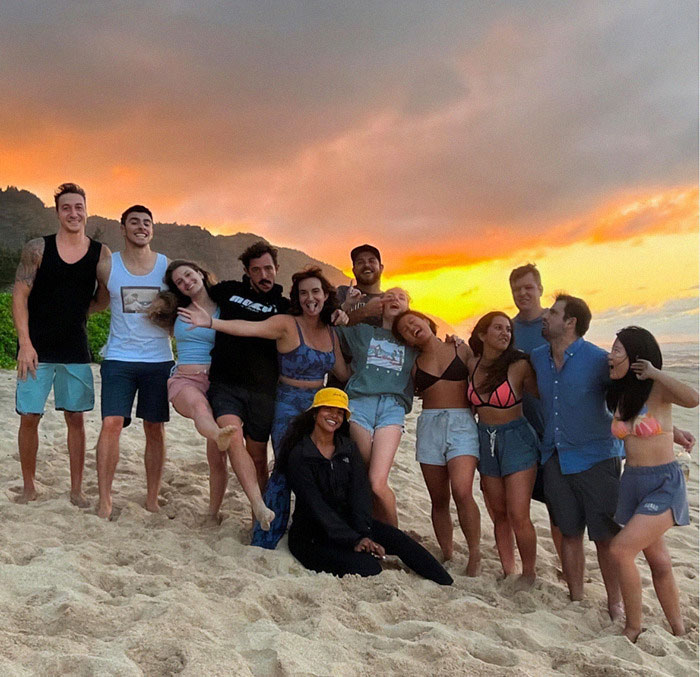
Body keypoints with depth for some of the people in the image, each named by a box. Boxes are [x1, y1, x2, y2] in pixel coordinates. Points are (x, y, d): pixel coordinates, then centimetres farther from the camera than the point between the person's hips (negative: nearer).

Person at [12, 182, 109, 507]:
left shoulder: (101, 254, 1)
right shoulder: (37, 248, -3)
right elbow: (19, 296, -4)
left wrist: (75, 311, -6)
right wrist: (25, 343, -10)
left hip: (76, 349, 1)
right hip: (37, 348, -1)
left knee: (75, 418, 6)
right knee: (29, 417, 2)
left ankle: (76, 489, 17)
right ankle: (28, 487, 20)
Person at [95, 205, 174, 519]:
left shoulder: (167, 266, 4)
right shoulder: (107, 266, 2)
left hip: (159, 360, 1)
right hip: (119, 359, -1)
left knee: (155, 428, 6)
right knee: (111, 423, -13)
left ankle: (152, 500, 17)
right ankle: (104, 500, -2)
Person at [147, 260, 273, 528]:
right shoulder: (180, 312, 20)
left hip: (216, 382, 0)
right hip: (185, 381, 0)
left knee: (217, 458, -19)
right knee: (199, 404, -41)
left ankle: (213, 514, -26)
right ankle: (219, 436, -74)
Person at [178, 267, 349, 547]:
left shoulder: (330, 332, 7)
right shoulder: (287, 324, -11)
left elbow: (343, 374, 13)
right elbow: (248, 327, -27)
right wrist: (212, 322, -41)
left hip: (318, 407, 6)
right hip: (289, 407, -6)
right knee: (285, 471, -8)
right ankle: (263, 542, 3)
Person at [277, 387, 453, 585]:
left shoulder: (349, 450, 7)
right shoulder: (299, 455, -9)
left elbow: (360, 495, -6)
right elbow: (315, 506, -18)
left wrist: (364, 535, -22)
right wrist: (353, 540, -26)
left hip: (348, 522, 4)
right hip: (311, 536, -4)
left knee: (399, 540, -19)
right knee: (367, 567, -29)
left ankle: (449, 590, -21)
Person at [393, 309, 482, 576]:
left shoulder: (461, 350, 7)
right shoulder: (416, 364, 13)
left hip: (462, 425, -3)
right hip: (429, 426, 3)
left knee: (462, 492, -21)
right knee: (439, 499, 4)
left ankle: (474, 553, -6)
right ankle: (446, 555, 17)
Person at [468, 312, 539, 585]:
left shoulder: (519, 365, -13)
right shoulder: (473, 364, 1)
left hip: (516, 439, -5)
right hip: (486, 439, 5)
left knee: (518, 516, -9)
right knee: (499, 514, 11)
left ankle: (528, 575, 10)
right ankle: (508, 573, 22)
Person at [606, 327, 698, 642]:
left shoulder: (658, 390, -12)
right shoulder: (619, 395, 7)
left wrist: (654, 373, -24)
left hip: (664, 485, -7)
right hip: (632, 483, 7)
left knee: (621, 550, -16)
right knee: (658, 561, 15)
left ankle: (633, 628, 1)